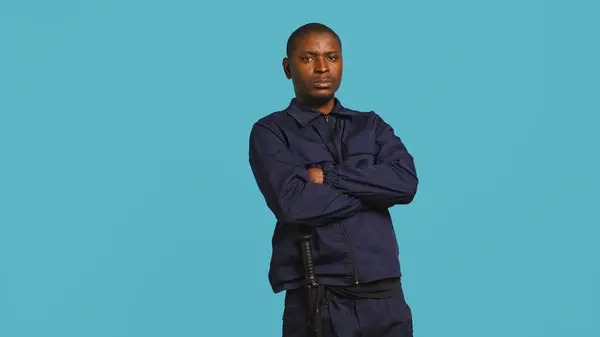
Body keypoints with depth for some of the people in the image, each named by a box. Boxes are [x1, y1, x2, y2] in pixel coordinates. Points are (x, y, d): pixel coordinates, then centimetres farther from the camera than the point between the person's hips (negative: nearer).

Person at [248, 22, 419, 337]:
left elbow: (406, 183, -4)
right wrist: (373, 190, -5)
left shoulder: (371, 125, 12)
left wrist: (329, 177, -10)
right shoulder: (270, 132, 1)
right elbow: (293, 203, -14)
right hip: (316, 303, -3)